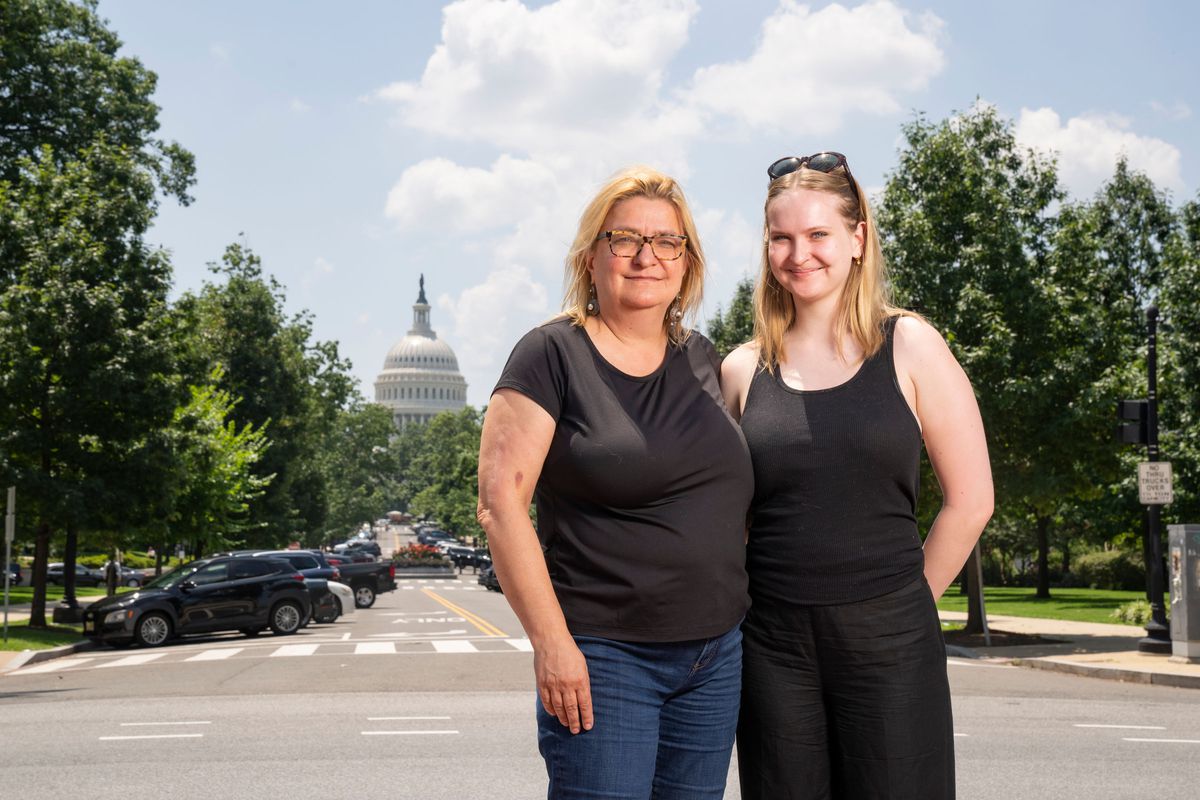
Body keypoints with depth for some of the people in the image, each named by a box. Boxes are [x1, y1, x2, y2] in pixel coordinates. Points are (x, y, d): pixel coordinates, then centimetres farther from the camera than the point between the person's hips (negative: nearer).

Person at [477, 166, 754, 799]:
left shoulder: (702, 361, 11)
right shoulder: (553, 355, -6)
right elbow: (500, 500, -13)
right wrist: (551, 643, -17)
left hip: (718, 655, 6)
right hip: (604, 657, -6)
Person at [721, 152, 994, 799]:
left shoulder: (909, 347, 0)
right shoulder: (742, 370, 6)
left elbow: (970, 501, 0)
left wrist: (902, 601, 2)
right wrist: (776, 602, 5)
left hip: (888, 643, -2)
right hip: (773, 647, 2)